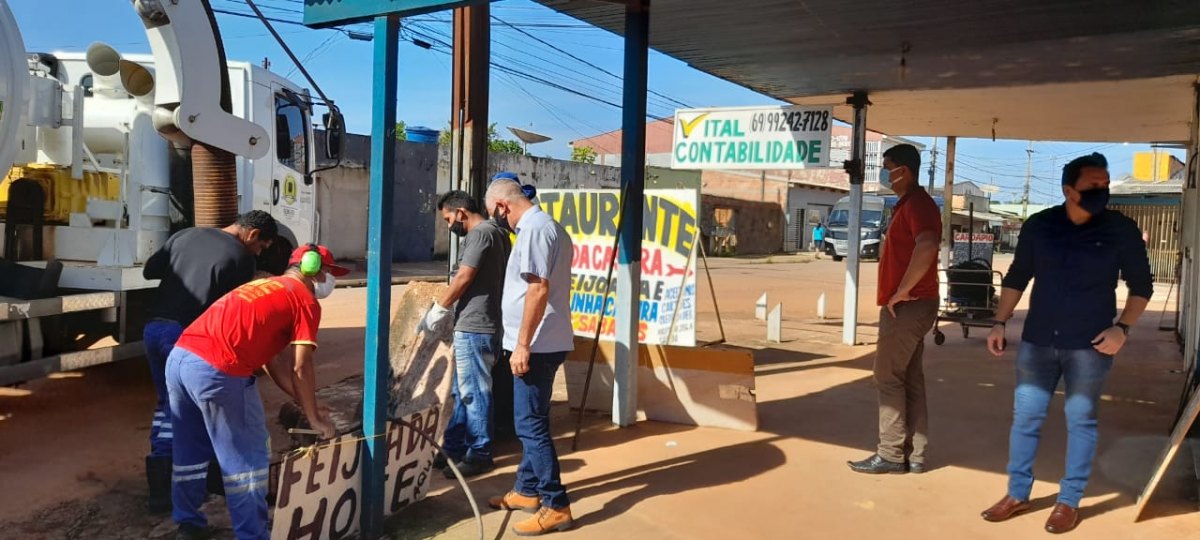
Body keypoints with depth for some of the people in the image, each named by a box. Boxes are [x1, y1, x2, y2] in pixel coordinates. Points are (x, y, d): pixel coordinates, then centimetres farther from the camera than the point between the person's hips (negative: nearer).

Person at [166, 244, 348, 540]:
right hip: (218, 371, -9)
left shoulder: (264, 288, 28)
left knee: (190, 450, 24)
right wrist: (314, 417, 11)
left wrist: (305, 404, 30)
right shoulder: (306, 301, 3)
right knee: (247, 458, 6)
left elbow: (274, 359, 28)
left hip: (179, 358, 9)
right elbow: (301, 368, -1)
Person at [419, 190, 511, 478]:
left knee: (473, 392, -3)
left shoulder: (480, 233, -13)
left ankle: (479, 454, 6)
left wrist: (438, 309, -5)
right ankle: (454, 449, 24)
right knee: (463, 391, 15)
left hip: (475, 327, -11)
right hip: (475, 324, 11)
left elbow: (463, 278, -16)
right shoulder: (494, 232, 18)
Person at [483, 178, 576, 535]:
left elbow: (538, 289, -24)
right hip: (546, 341, 11)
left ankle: (556, 506, 0)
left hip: (537, 345, -11)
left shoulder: (534, 229, -15)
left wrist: (522, 344, -22)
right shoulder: (547, 225, 17)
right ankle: (527, 491, 29)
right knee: (530, 422, 18)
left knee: (531, 425, -6)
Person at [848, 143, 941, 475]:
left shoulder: (917, 203, -15)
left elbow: (927, 246, -33)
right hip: (909, 306, 10)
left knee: (889, 378, -4)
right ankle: (913, 454, 15)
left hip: (907, 306, -10)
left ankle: (891, 454, 2)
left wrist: (902, 291, -25)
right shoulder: (909, 203, 18)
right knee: (909, 380, 11)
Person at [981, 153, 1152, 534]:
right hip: (1037, 340, 2)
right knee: (1025, 415, 6)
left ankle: (1069, 502, 19)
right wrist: (1000, 323, 3)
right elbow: (1017, 278, 9)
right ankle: (1017, 494, 20)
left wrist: (1122, 327, -10)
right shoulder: (1038, 225, 0)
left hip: (1090, 344, -2)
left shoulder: (1121, 230, -4)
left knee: (1080, 420, 6)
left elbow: (1141, 285, 3)